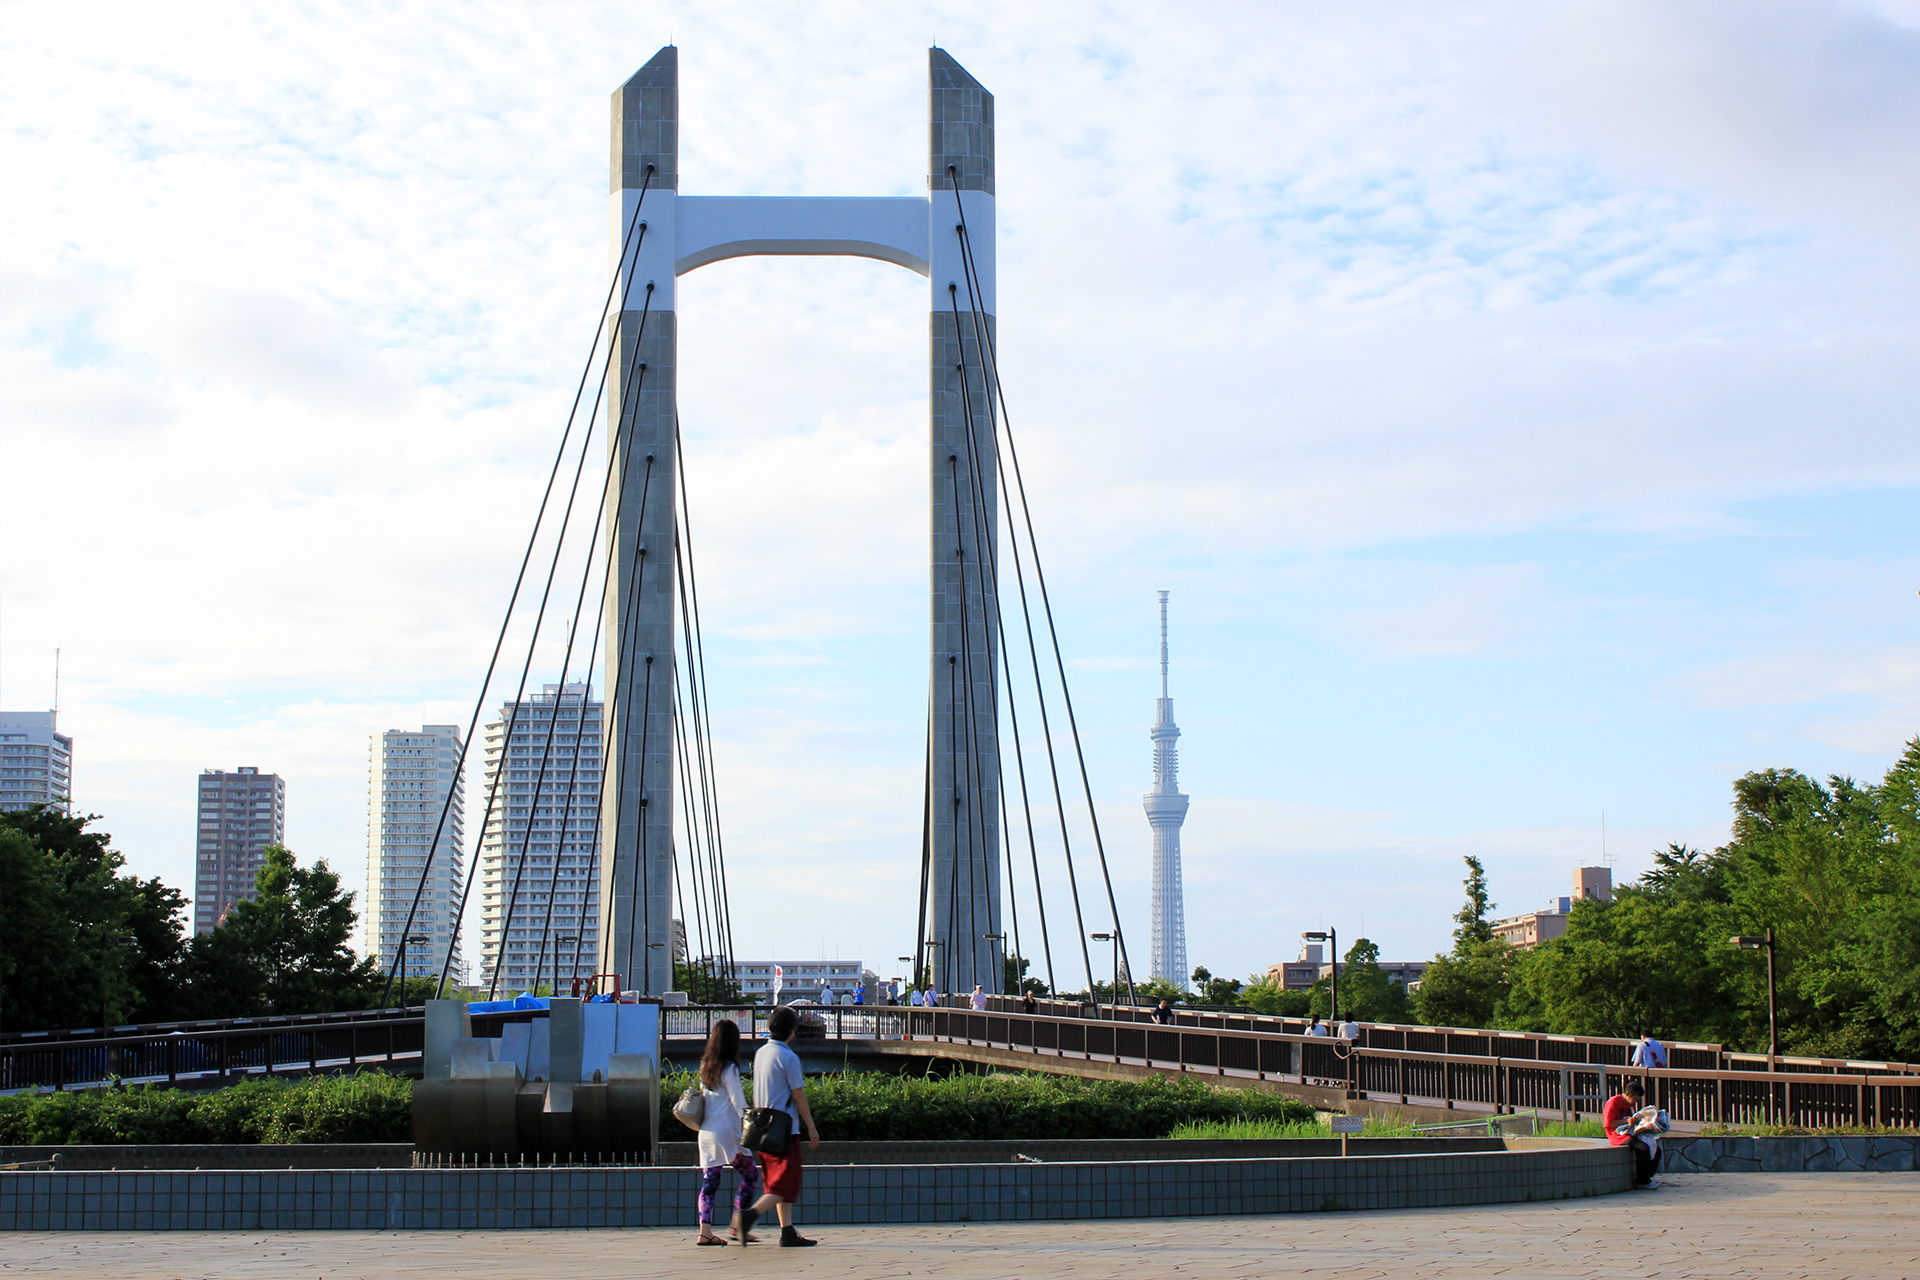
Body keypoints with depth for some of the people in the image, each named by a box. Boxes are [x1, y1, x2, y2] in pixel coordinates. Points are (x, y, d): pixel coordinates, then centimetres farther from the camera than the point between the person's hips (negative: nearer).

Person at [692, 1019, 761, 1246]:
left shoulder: (705, 1066, 11)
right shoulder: (729, 1069, -10)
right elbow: (738, 1102, -12)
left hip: (706, 1131, 7)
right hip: (727, 1131, -7)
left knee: (709, 1181, 5)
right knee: (751, 1174, 5)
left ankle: (705, 1231, -4)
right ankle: (737, 1225, -2)